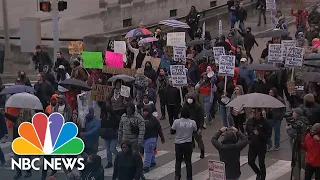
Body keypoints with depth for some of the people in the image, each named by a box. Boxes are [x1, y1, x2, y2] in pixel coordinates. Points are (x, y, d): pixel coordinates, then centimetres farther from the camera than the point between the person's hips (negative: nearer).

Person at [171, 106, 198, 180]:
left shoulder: (176, 122, -16)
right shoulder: (193, 122, -12)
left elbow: (172, 132, -6)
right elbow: (195, 131, 4)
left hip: (178, 144, -1)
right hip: (188, 144, 1)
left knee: (178, 161, 16)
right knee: (188, 161, 13)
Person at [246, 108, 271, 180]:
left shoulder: (264, 122, -15)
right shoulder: (249, 121, -1)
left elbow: (269, 134, -14)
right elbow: (247, 130, 17)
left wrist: (259, 134, -24)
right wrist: (249, 137, 7)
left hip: (261, 146, -4)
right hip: (252, 145, 4)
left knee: (261, 163, 2)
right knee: (250, 161, 7)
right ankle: (258, 173, 34)